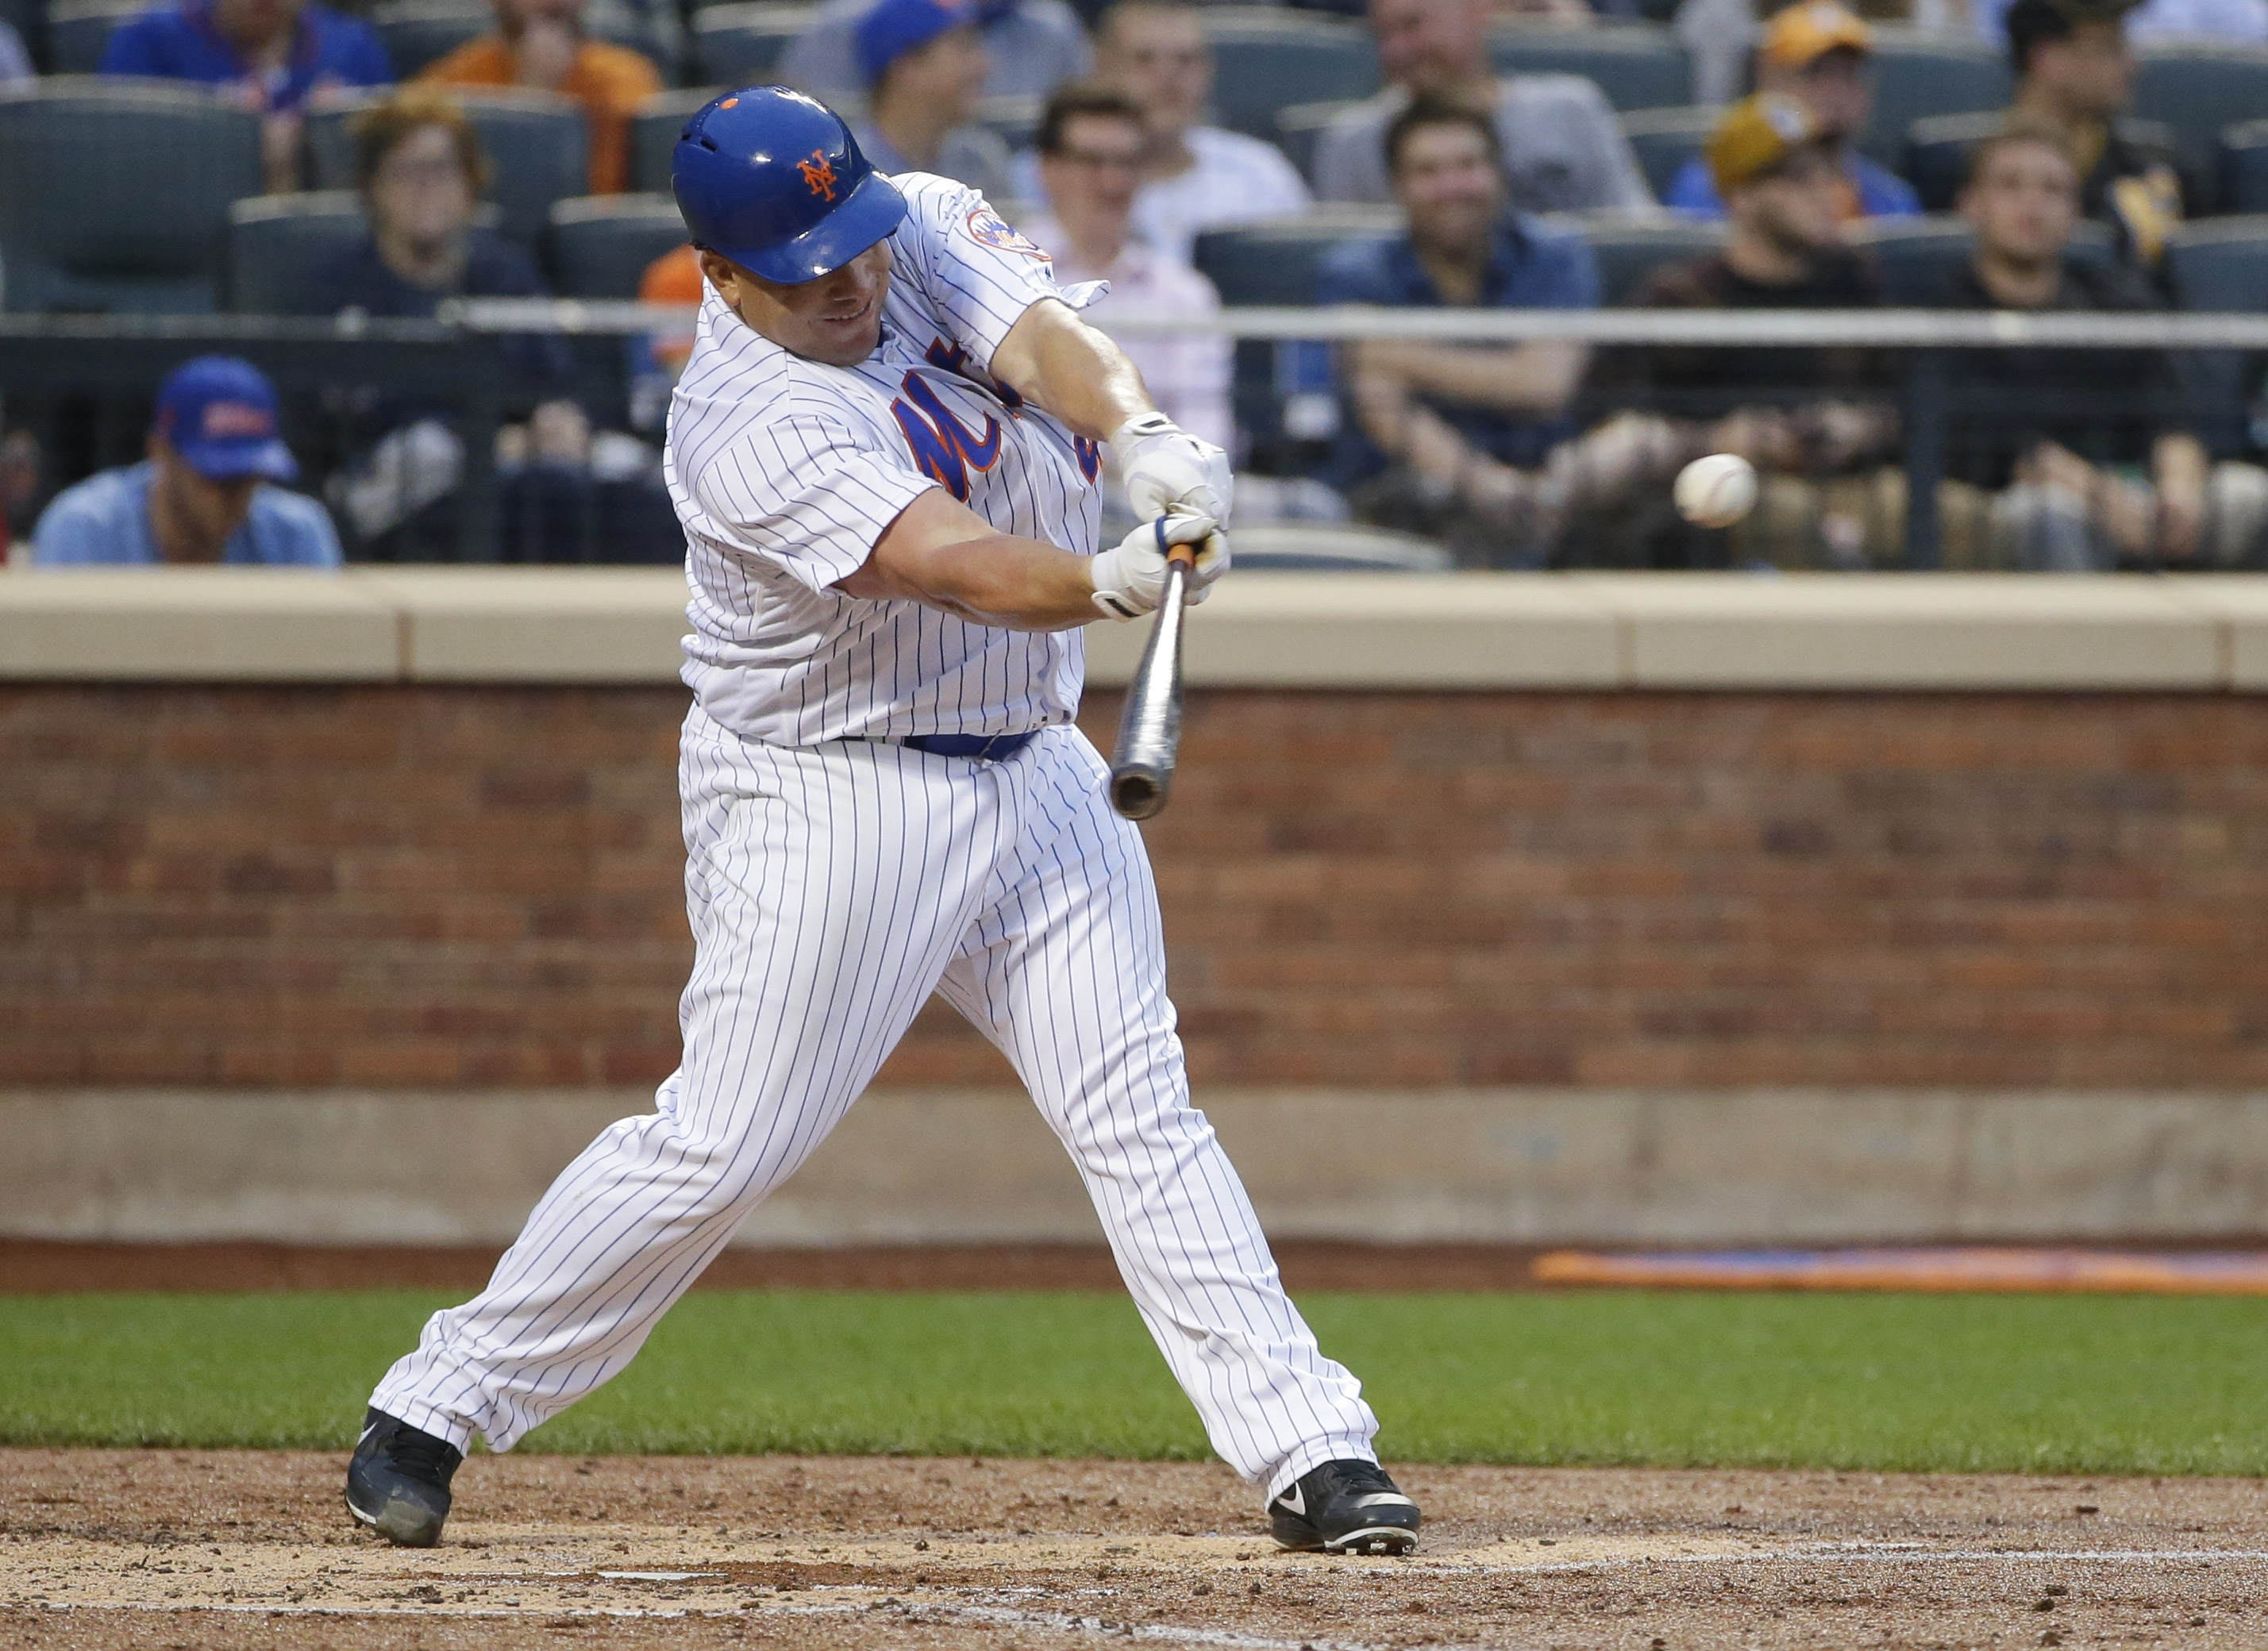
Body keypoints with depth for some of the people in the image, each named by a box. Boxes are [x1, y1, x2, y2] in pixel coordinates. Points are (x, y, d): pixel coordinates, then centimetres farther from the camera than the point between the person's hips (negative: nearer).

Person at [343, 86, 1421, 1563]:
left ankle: (1310, 1451, -2)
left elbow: (1043, 337, -19)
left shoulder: (928, 230, -2)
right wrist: (1117, 581, -52)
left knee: (1140, 1110, 1)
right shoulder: (753, 431, -23)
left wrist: (1146, 440, -40)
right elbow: (964, 570, -34)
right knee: (725, 1146, -5)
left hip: (1035, 773, 6)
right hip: (831, 802, -6)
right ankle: (437, 1404, 8)